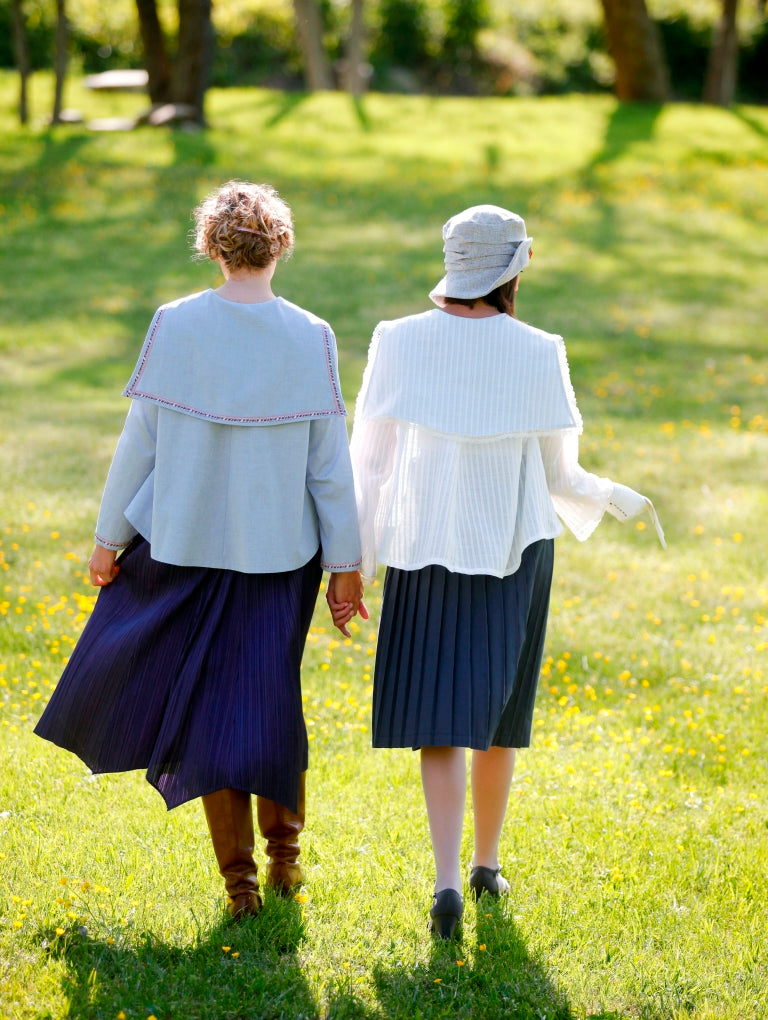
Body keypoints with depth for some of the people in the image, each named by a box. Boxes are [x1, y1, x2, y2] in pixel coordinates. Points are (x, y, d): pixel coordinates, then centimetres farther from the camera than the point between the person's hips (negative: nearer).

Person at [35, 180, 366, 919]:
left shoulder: (174, 327, -10)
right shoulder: (311, 339, -9)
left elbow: (140, 441, -5)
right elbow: (329, 463, -6)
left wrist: (109, 537, 6)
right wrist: (345, 565, 2)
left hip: (187, 539, 0)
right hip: (281, 547, 1)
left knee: (208, 699, 10)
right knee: (270, 691, 19)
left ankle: (239, 879, 12)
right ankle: (284, 851, 23)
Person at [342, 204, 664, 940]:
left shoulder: (398, 343, -9)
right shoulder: (538, 355, -11)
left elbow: (371, 459, -4)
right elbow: (556, 474, -3)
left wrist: (356, 556, 5)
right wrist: (613, 498, 19)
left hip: (427, 551, 0)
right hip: (514, 549, 0)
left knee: (441, 720, 4)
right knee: (497, 709, 20)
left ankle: (448, 882, -13)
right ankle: (487, 864, 31)